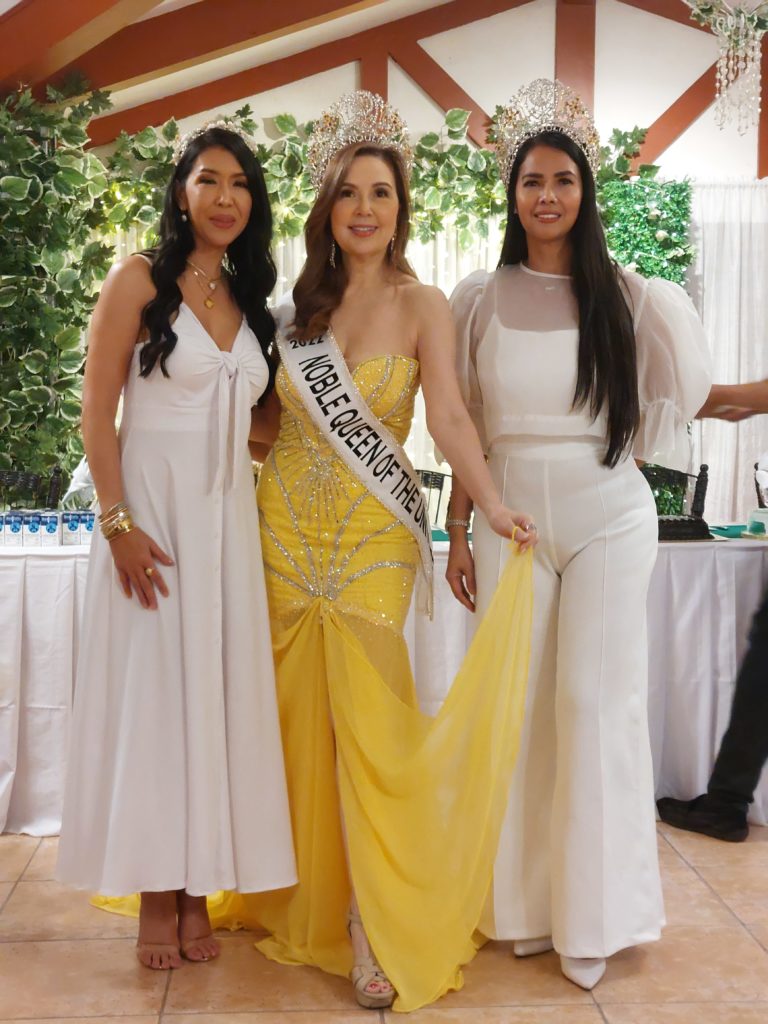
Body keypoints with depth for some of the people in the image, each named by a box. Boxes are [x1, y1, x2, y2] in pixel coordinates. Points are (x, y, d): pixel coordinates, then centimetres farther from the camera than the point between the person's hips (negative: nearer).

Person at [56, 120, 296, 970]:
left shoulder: (250, 299, 14)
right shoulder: (139, 280, -2)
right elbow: (97, 410, -8)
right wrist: (117, 521, -16)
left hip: (229, 513, 5)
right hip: (152, 503, -5)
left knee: (218, 692, 6)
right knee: (151, 690, 1)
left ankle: (199, 889, 18)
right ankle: (157, 896, 13)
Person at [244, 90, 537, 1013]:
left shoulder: (422, 306, -2)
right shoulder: (299, 303, 9)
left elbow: (448, 416, -15)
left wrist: (492, 505, -30)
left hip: (373, 534, -3)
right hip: (287, 523, 4)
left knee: (369, 720, -8)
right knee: (296, 719, 7)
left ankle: (382, 932, 1)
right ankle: (306, 900, 24)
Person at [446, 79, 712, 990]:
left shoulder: (625, 297, 4)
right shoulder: (480, 299, 6)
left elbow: (652, 421, 7)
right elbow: (467, 431, 7)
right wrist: (457, 532, 4)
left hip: (607, 517, -1)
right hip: (510, 518, 1)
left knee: (597, 700, -1)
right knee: (520, 702, 5)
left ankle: (590, 914, 13)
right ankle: (524, 902, 20)